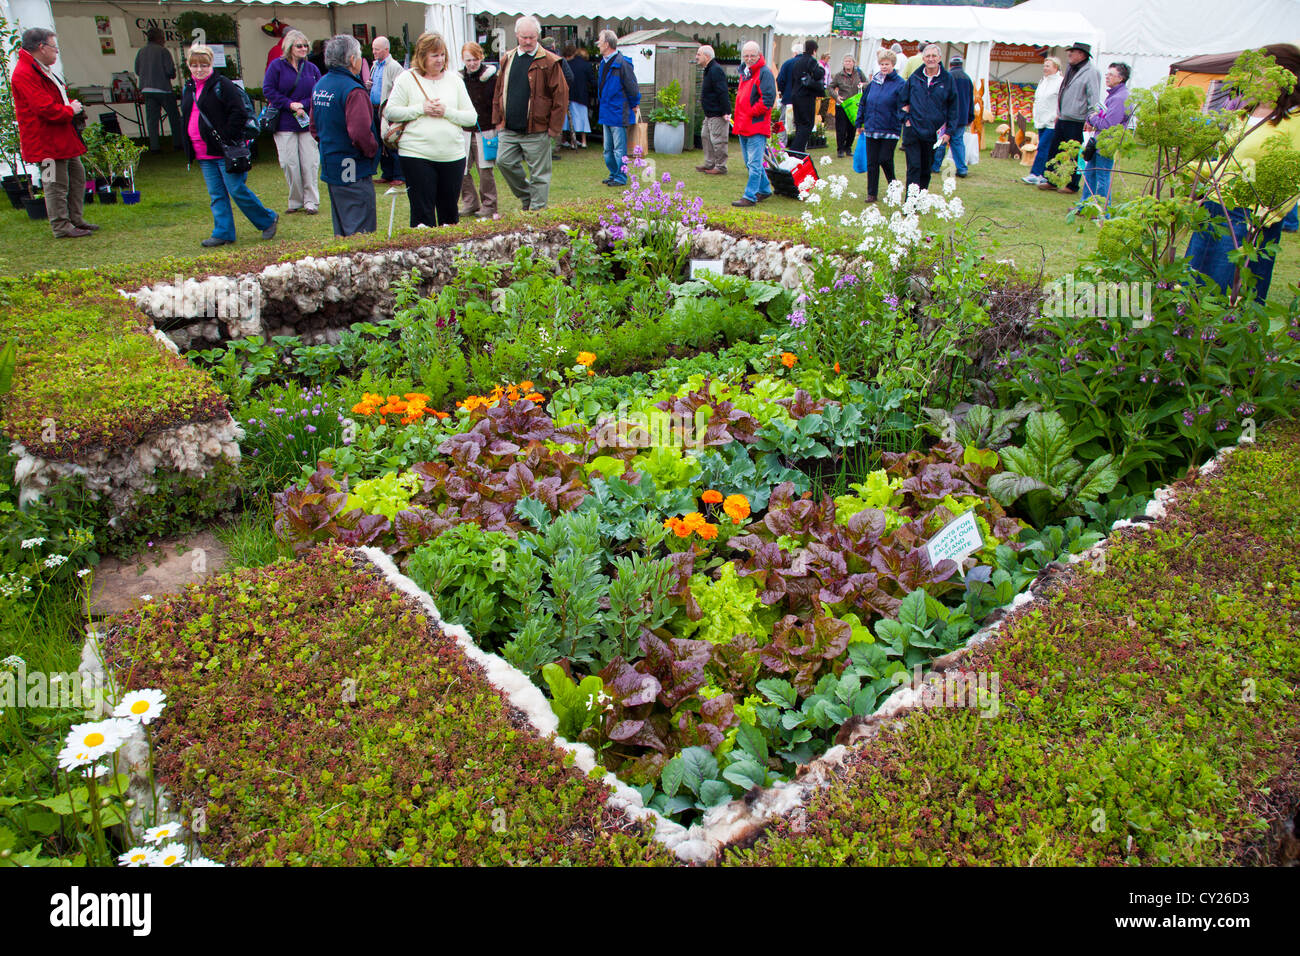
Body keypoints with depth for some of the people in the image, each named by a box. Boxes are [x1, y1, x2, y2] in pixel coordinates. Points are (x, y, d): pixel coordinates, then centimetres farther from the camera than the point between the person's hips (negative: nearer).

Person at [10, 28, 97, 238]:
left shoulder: (42, 70, 16)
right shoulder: (24, 74, -18)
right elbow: (46, 108, -25)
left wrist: (74, 107, 7)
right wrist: (70, 110, -10)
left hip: (62, 138, 11)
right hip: (47, 142, -11)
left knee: (77, 176, 17)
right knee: (56, 185, -6)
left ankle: (75, 220, 27)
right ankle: (61, 227, 1)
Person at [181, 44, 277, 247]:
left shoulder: (222, 85, -8)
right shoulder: (187, 89, 15)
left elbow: (239, 113, -13)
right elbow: (186, 119, 25)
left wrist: (228, 139, -16)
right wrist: (190, 149, 15)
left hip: (225, 152, -7)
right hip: (203, 154, 7)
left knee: (237, 190, -5)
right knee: (216, 195, 7)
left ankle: (268, 220, 13)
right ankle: (223, 233, 11)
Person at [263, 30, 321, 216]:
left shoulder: (311, 68, 9)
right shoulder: (276, 66, 1)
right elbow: (268, 90, -3)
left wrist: (302, 105, -10)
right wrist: (289, 105, -12)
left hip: (308, 122, 2)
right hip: (284, 123, -1)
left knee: (310, 162, -4)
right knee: (290, 163, -2)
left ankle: (311, 201, 5)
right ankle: (296, 202, 9)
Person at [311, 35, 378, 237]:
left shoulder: (319, 86, 10)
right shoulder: (353, 90, -18)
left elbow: (314, 128, 18)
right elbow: (361, 133, -25)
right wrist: (373, 151, -8)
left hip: (329, 166, 9)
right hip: (353, 171, -9)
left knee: (341, 231, 17)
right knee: (360, 231, -6)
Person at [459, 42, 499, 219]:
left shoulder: (491, 76, -2)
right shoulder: (459, 78, 7)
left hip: (485, 130, -4)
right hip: (464, 131, 4)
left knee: (485, 169, -6)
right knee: (461, 170, 2)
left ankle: (489, 206, 5)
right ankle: (470, 203, 15)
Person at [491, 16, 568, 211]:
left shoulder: (549, 62, -5)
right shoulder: (508, 60, 11)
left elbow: (561, 96, -6)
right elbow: (499, 92, 17)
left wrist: (554, 127, -9)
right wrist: (498, 120, 11)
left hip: (536, 131, -5)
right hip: (508, 129, 5)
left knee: (539, 173, 0)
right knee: (504, 162, 5)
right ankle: (527, 198, 24)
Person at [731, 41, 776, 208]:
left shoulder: (764, 73, -9)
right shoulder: (745, 73, 18)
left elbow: (768, 99, -17)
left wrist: (752, 112, -13)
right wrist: (739, 117, 16)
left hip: (757, 125, -9)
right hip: (743, 125, 9)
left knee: (754, 163, -9)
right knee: (750, 162, 15)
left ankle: (750, 196, -9)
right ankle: (765, 189, 28)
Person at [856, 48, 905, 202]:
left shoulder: (900, 84, -4)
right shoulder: (873, 82, 10)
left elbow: (903, 108, -7)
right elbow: (863, 103, 18)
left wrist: (903, 122, -21)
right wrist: (860, 123, 17)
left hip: (890, 130, -4)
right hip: (871, 129, 4)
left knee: (885, 160, -6)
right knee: (871, 162, 4)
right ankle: (872, 193, 12)